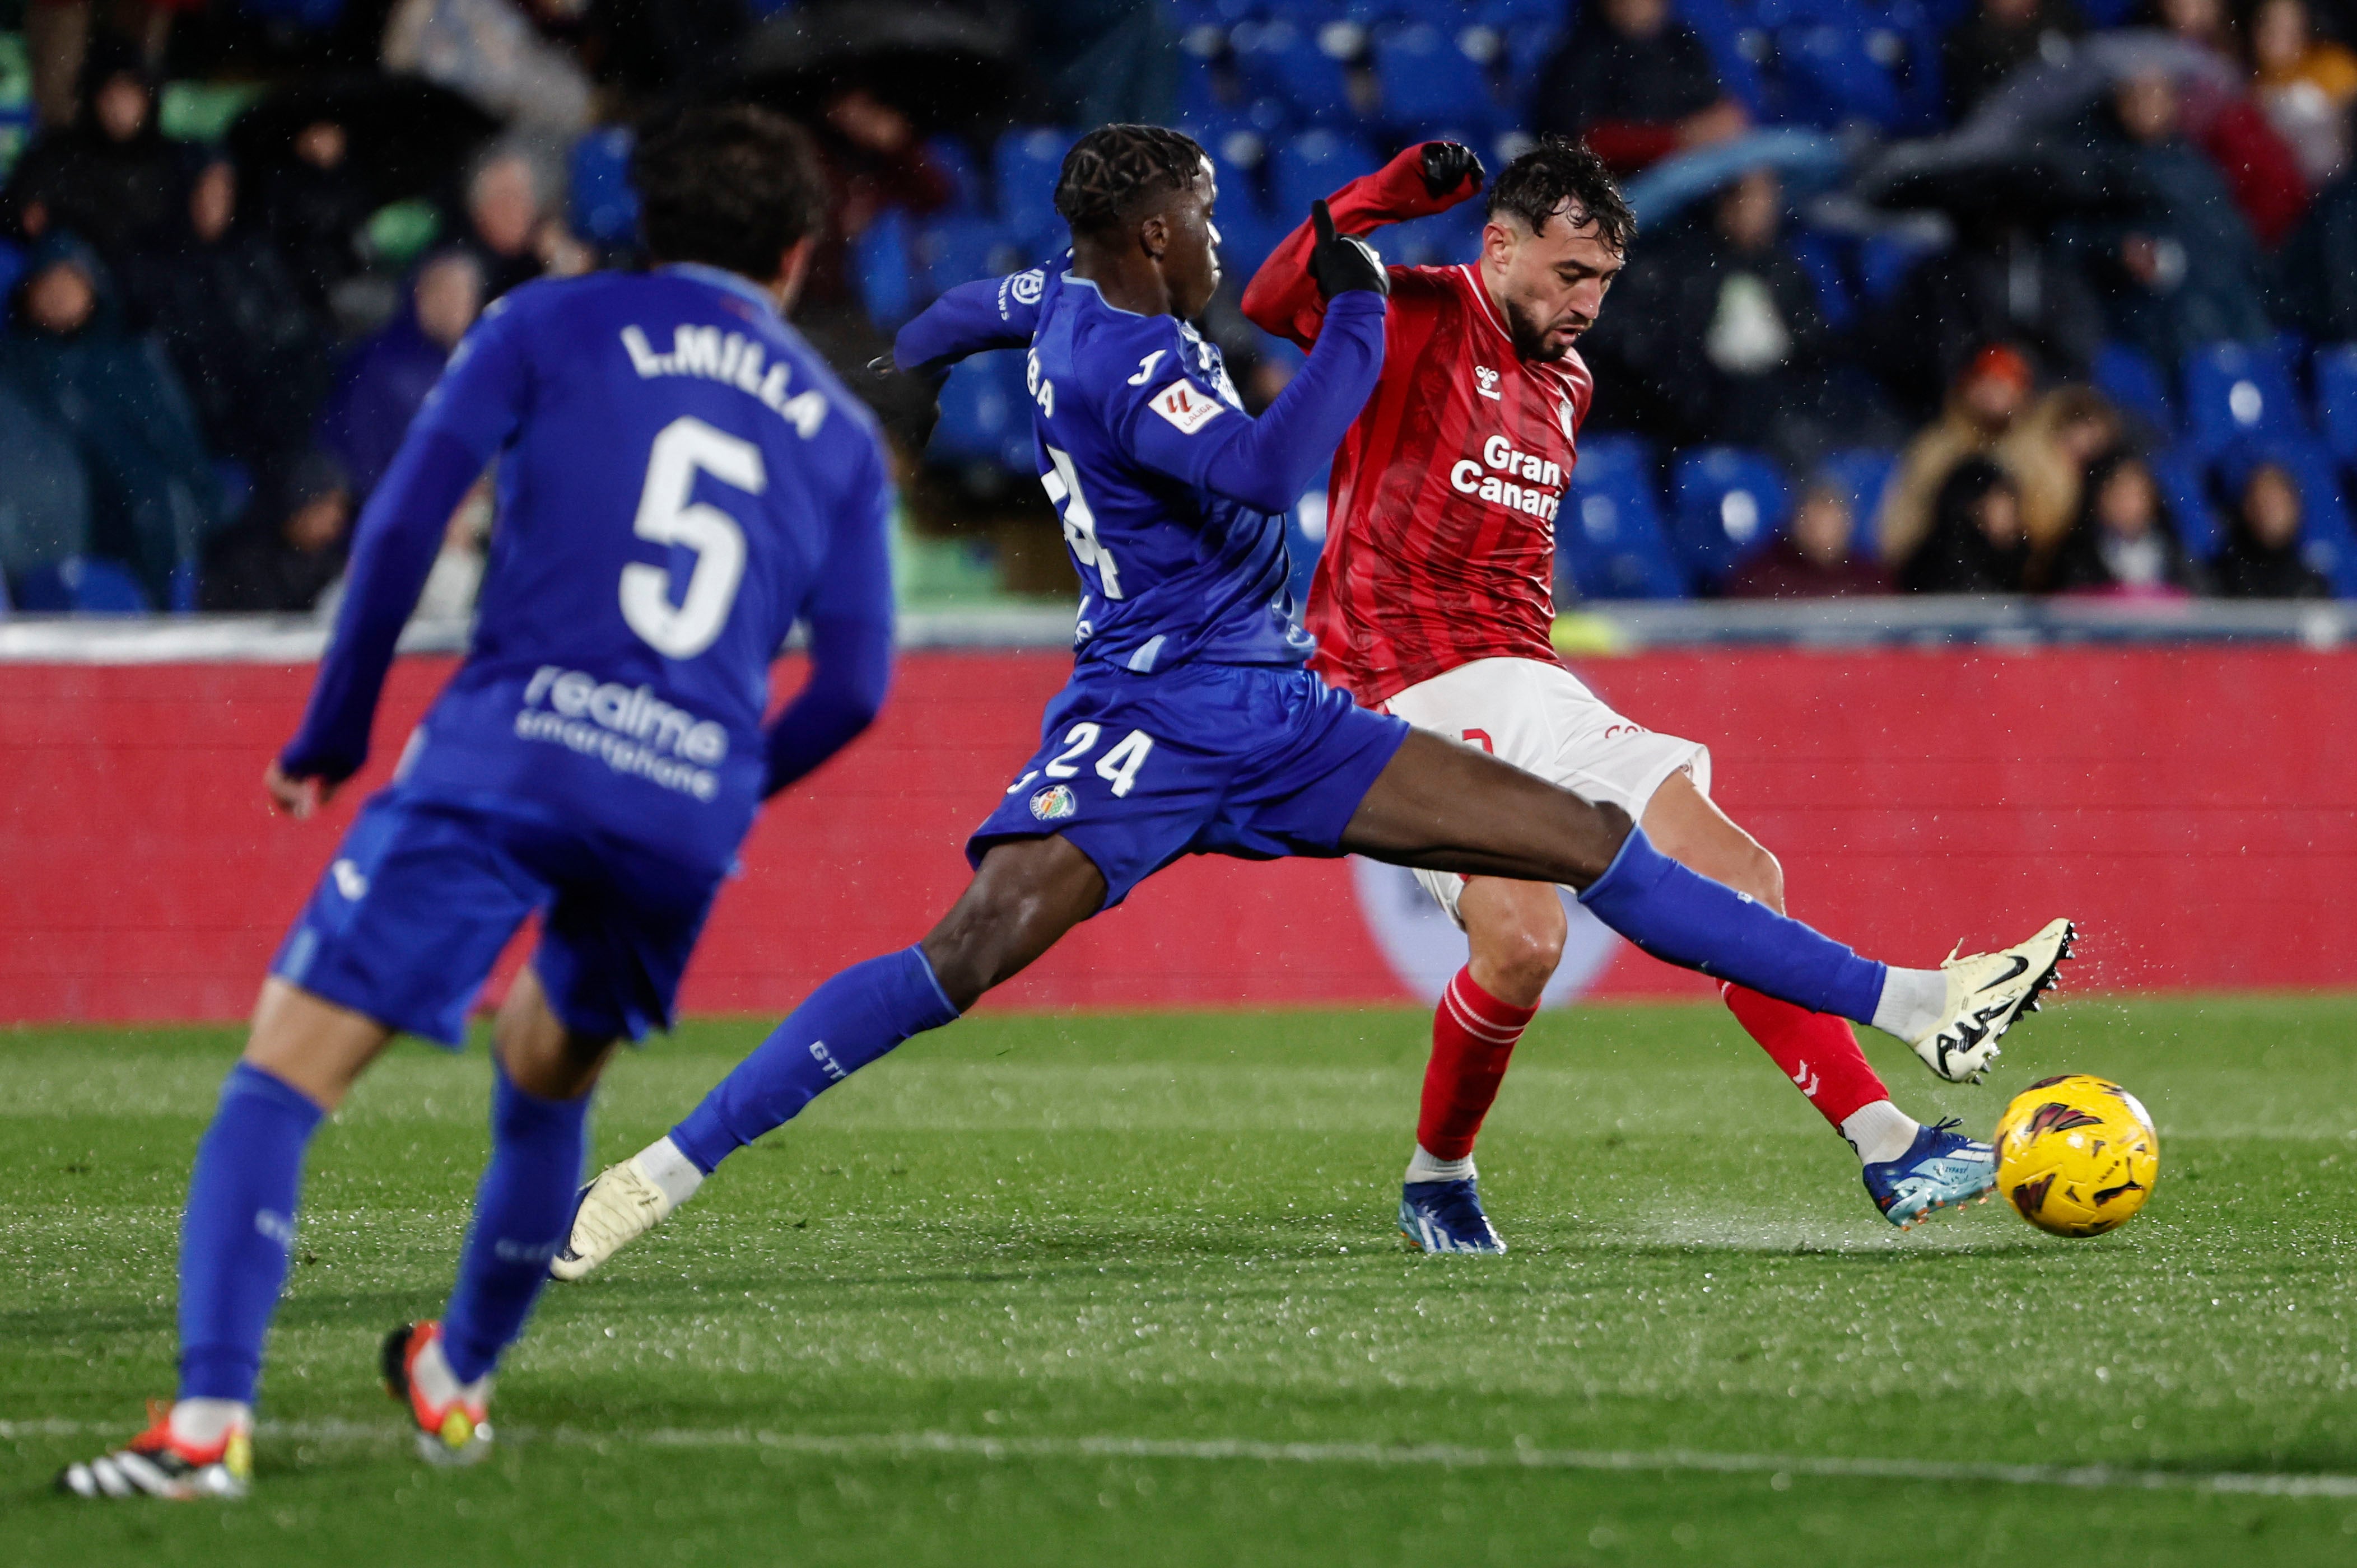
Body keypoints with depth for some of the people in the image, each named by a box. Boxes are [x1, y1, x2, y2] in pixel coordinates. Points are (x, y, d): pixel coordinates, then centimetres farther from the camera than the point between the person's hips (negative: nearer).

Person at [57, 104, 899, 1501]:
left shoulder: (554, 326, 13)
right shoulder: (840, 434, 20)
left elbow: (406, 519, 1)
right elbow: (855, 685, 13)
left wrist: (337, 730, 10)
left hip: (510, 752, -3)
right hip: (693, 805, 3)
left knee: (287, 1071, -5)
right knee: (549, 1082, 31)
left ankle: (212, 1417, -23)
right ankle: (458, 1383, 41)